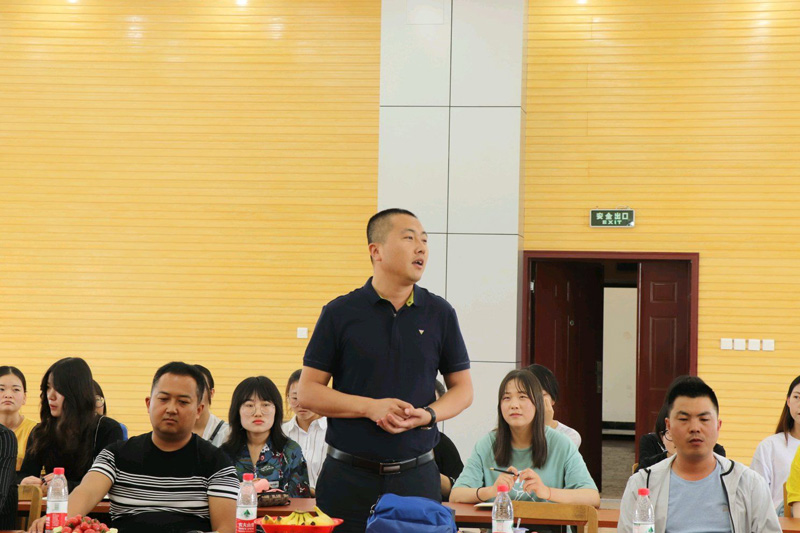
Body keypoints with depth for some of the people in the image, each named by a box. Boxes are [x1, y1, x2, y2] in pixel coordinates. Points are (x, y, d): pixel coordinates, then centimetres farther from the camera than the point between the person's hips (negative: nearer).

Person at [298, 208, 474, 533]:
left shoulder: (440, 314, 7)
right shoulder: (340, 313, 1)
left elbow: (462, 389, 12)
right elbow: (307, 393, 0)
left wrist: (428, 415, -8)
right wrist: (370, 407, -12)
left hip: (417, 477, 2)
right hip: (348, 478, -1)